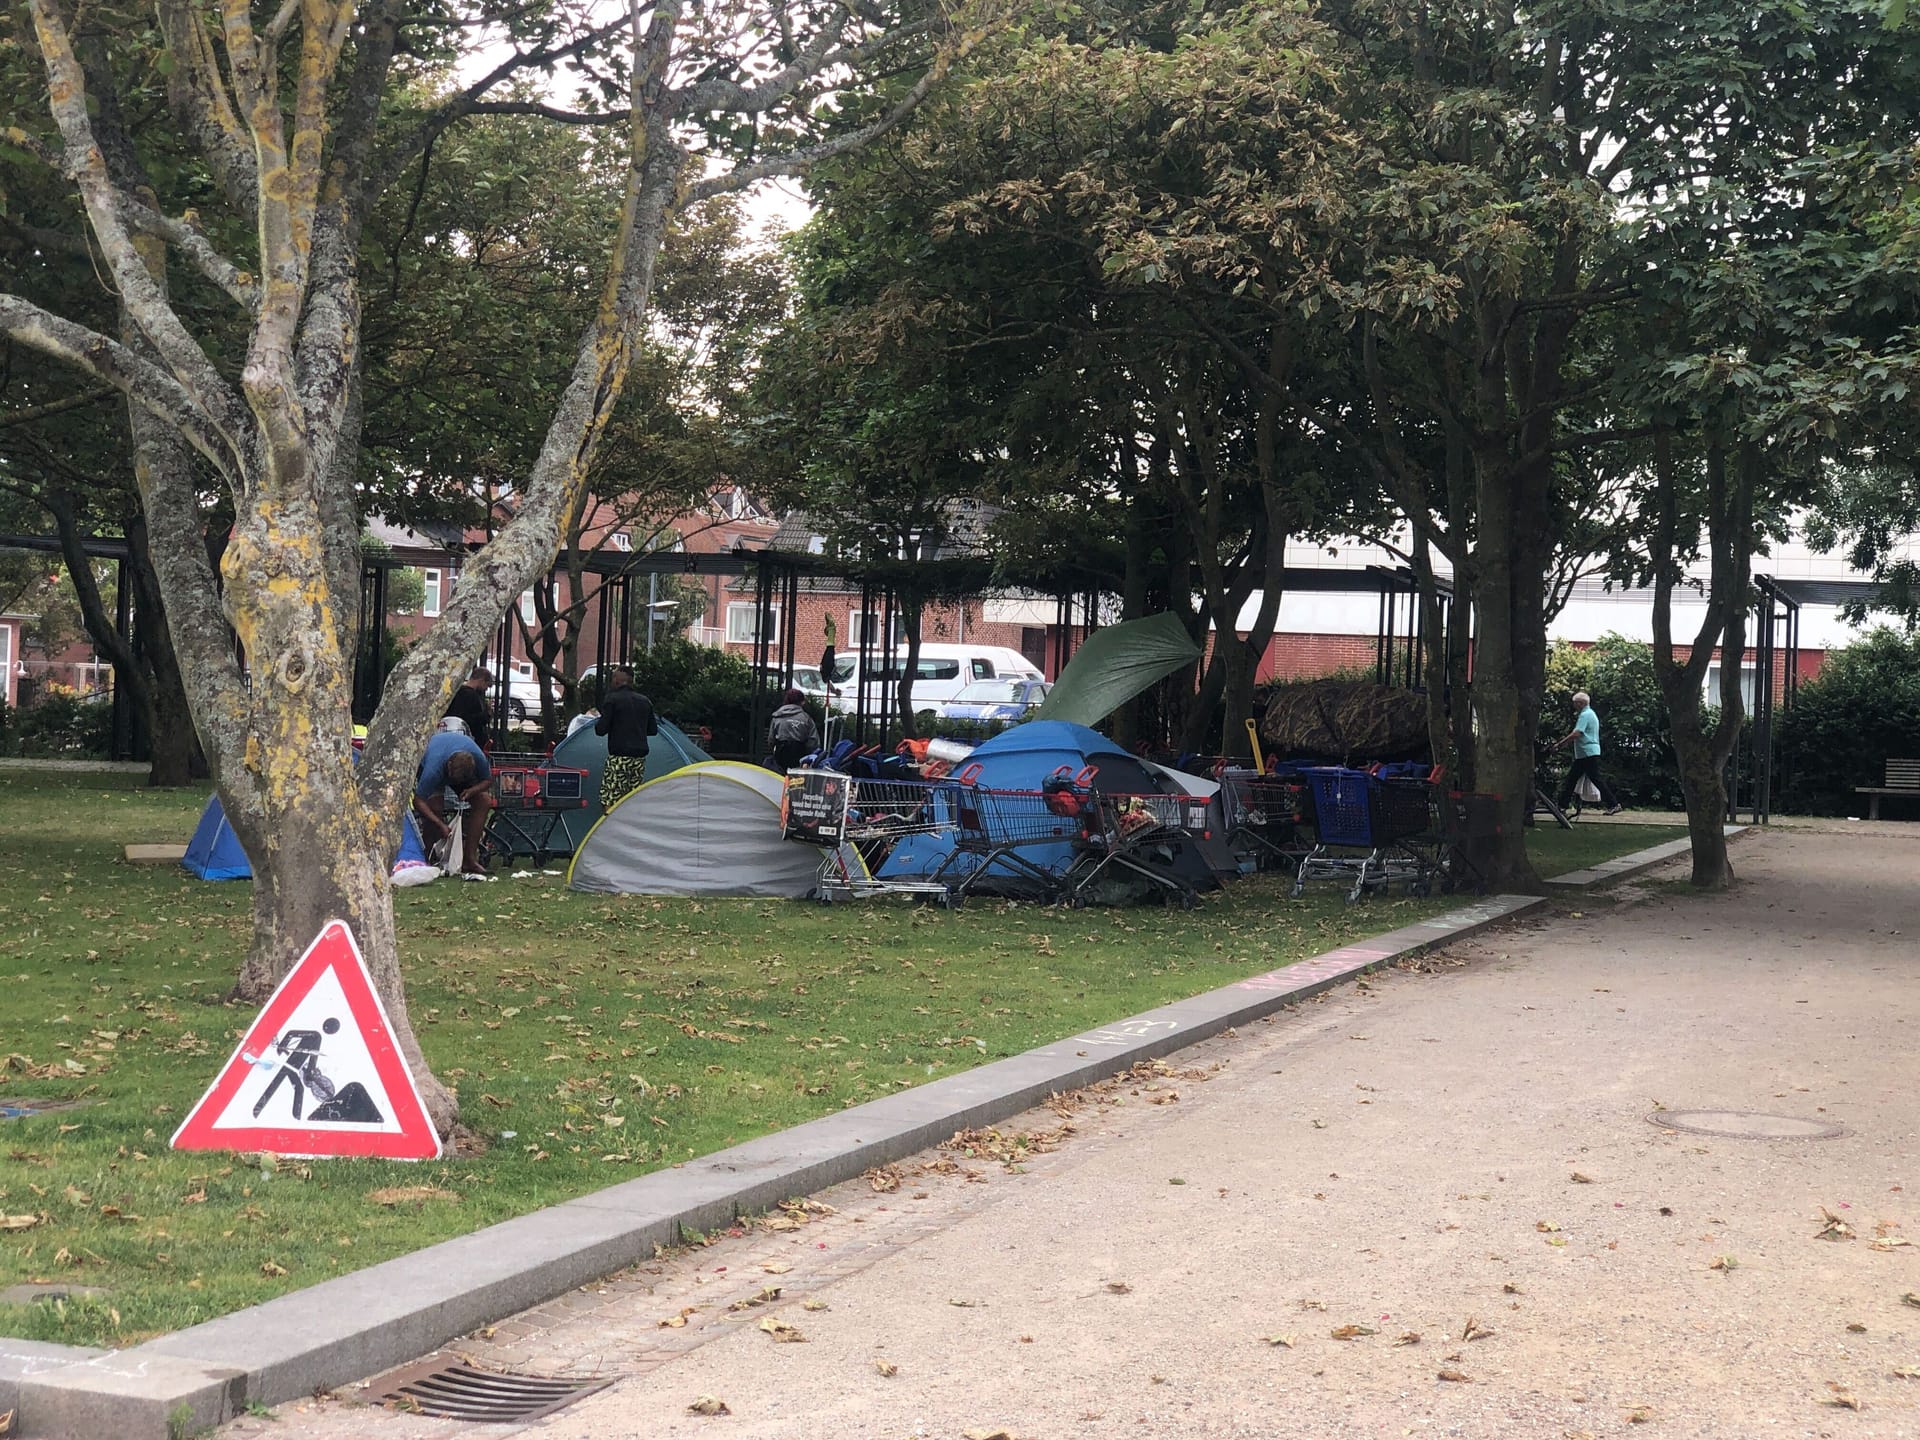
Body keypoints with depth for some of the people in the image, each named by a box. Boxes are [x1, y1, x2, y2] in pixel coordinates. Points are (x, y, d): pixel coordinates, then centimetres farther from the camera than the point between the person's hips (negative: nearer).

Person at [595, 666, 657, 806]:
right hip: (640, 757, 6)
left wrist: (596, 724, 12)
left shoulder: (611, 699, -6)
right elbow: (653, 730, 16)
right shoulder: (645, 701, 12)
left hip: (619, 757, -6)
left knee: (609, 801, -6)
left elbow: (601, 729, -10)